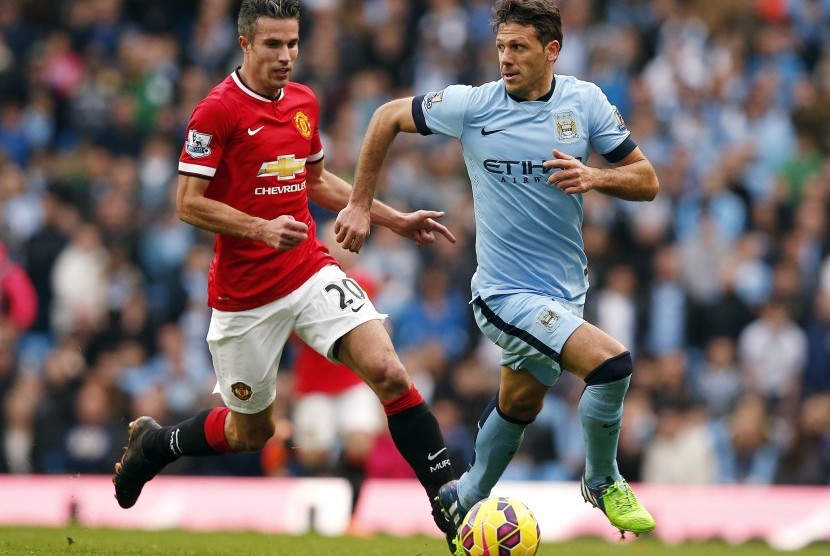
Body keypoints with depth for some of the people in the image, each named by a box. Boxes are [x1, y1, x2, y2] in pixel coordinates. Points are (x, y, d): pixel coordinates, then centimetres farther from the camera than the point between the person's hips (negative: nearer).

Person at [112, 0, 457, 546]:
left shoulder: (304, 102, 7)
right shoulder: (217, 111, -13)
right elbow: (189, 203, -14)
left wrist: (397, 220, 18)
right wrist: (262, 228, -27)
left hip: (312, 271, 4)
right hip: (244, 293, -4)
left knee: (388, 370, -18)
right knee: (251, 431, 9)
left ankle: (448, 498, -14)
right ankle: (154, 442, 38)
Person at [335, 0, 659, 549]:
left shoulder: (585, 101, -4)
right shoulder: (472, 104, -12)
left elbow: (647, 180, 0)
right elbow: (389, 117, 3)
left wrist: (594, 177, -20)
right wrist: (361, 205, 3)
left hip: (566, 290, 5)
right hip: (506, 292, -5)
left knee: (519, 405, 23)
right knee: (612, 362, -23)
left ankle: (465, 500, 47)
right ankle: (604, 482, 1)